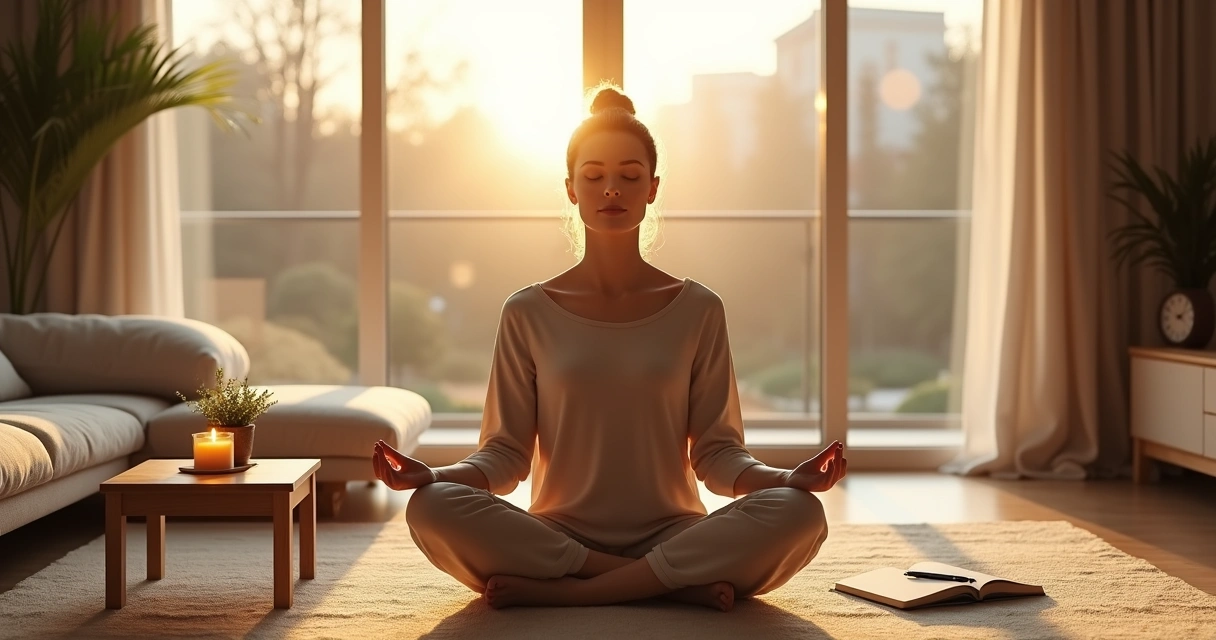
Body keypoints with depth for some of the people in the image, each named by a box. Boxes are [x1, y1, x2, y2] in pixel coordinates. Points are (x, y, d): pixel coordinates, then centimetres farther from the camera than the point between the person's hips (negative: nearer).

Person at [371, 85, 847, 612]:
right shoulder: (528, 313, 5)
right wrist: (434, 474, -16)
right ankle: (680, 584, -22)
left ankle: (551, 592, -23)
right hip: (556, 536, 0)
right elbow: (506, 451, 4)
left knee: (798, 514, -29)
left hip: (671, 534, 0)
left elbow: (716, 453, 4)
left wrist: (787, 478, -16)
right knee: (431, 508, -29)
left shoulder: (698, 310, 6)